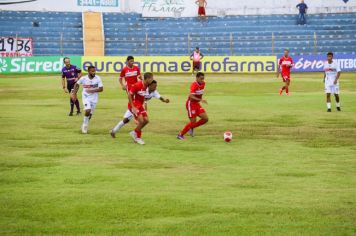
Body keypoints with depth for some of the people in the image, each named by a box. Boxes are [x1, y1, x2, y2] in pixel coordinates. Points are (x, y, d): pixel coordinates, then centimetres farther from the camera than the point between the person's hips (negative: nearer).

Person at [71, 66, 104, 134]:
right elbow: (77, 84, 7)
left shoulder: (98, 79, -11)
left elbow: (101, 89, -12)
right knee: (87, 110, -23)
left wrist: (92, 90, -24)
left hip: (94, 98, 2)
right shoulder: (83, 79, -11)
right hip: (86, 97, -2)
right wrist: (74, 93, 3)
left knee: (90, 114, 7)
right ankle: (85, 124, 0)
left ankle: (85, 125, 31)